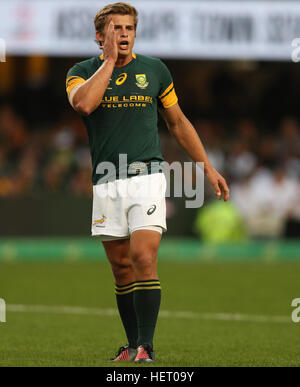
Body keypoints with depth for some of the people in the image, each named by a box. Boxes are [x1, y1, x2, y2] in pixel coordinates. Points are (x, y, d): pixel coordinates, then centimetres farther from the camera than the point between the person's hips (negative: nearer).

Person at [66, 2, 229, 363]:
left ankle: (145, 347, -16)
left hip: (146, 177, -1)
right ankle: (132, 345, 17)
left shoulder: (155, 70, 7)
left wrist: (208, 168, 16)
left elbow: (178, 122, 17)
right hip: (106, 183, 1)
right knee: (121, 267, 6)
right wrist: (110, 59, -12)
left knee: (144, 259, -15)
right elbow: (84, 103, -21)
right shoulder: (82, 72, 4)